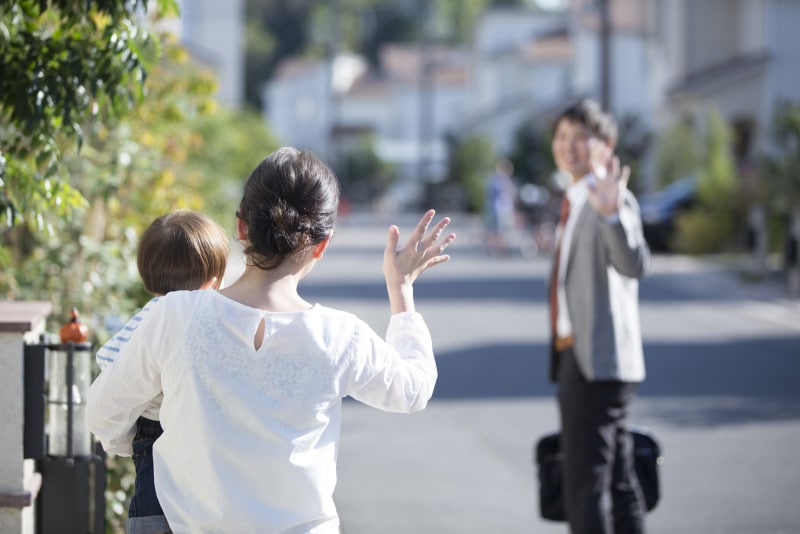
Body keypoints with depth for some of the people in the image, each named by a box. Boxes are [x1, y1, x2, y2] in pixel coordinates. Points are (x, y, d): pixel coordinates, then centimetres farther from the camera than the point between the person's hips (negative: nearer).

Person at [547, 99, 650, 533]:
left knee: (585, 488, -13)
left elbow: (634, 264, -31)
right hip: (575, 356, 10)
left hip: (598, 362, -10)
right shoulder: (574, 203, 17)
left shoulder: (614, 198, -12)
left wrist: (612, 212, -50)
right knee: (617, 484, 15)